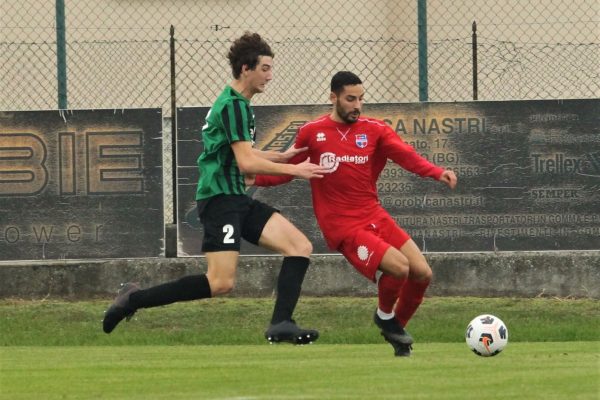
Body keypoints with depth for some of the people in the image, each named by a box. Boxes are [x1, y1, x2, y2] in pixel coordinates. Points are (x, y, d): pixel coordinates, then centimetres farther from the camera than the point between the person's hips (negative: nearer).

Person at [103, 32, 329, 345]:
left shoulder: (235, 103, 19)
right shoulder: (234, 105, -13)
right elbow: (246, 163, -19)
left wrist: (282, 156, 32)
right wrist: (293, 170, -11)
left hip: (235, 198, 10)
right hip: (220, 198, -10)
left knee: (300, 246, -2)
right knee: (221, 282, -18)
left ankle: (281, 325, -8)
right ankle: (134, 299, -8)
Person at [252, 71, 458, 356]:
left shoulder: (375, 130, 2)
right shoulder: (311, 133, -1)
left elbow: (406, 155, -14)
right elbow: (288, 170, 12)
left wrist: (437, 173, -32)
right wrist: (252, 177, -4)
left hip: (374, 216, 4)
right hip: (343, 226, -4)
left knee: (422, 273, -5)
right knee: (399, 266, -25)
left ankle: (395, 327, 21)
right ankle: (385, 316, 7)